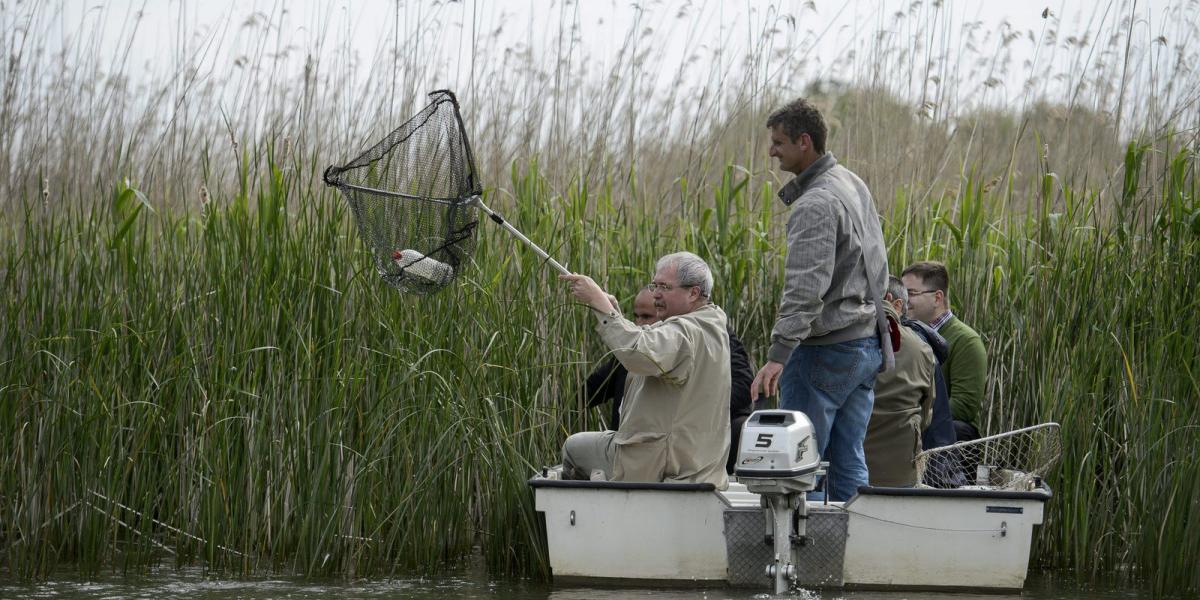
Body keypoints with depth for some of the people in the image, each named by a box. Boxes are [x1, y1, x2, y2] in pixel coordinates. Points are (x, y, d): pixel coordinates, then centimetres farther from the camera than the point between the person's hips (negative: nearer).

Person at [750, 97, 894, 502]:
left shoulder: (816, 205, -17)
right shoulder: (854, 185, 13)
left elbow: (806, 288, -28)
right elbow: (877, 267, 22)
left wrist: (778, 354, -34)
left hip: (825, 349, -9)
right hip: (868, 344, 9)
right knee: (848, 463, 10)